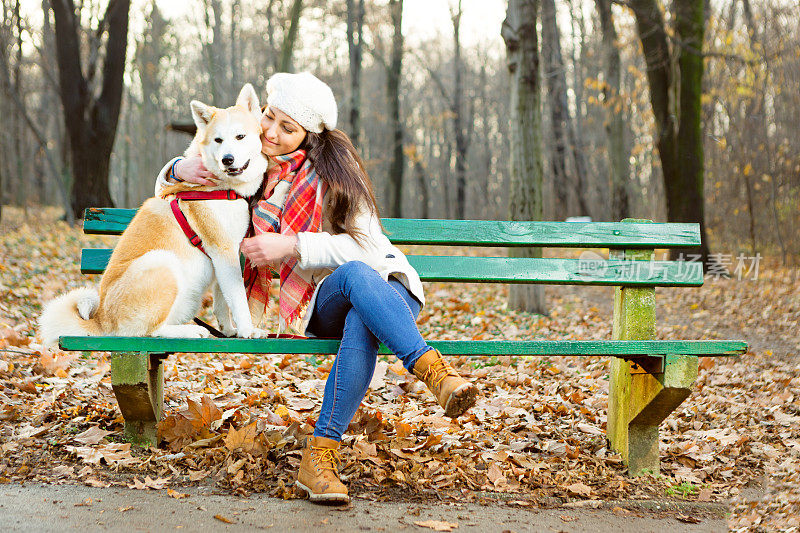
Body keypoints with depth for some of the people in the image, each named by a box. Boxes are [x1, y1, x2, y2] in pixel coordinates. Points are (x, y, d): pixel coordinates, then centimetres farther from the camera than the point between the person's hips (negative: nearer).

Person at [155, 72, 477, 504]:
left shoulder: (327, 170, -4)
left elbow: (365, 246, -12)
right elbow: (168, 181, 24)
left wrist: (292, 246, -22)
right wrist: (181, 169, -1)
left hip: (387, 286, -1)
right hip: (324, 302, 1)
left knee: (361, 325, -41)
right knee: (354, 276, -38)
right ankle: (436, 372, -50)